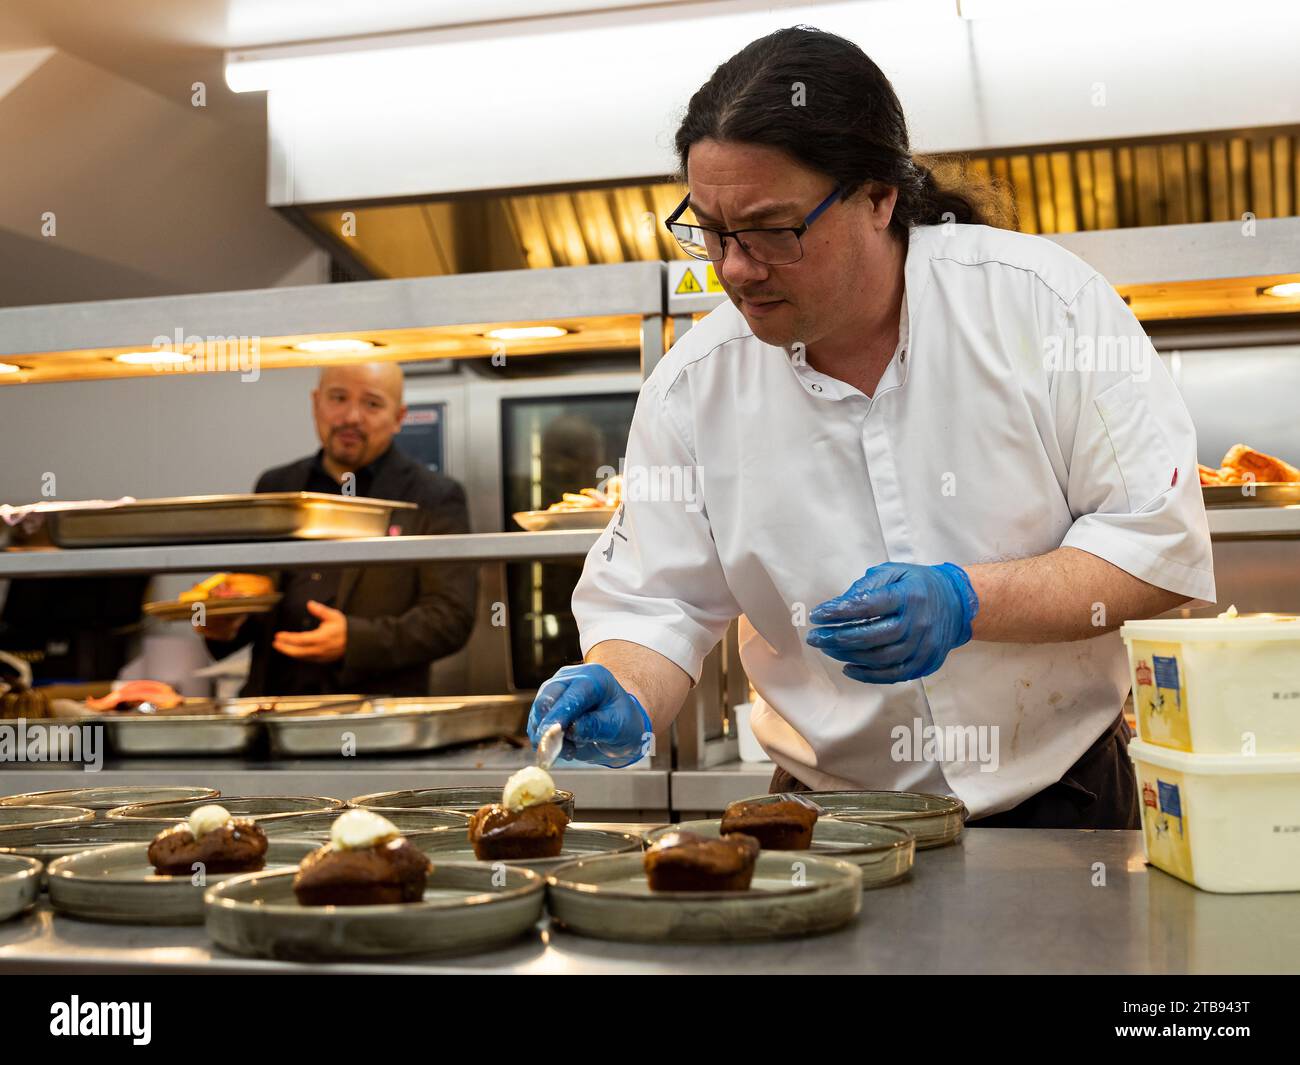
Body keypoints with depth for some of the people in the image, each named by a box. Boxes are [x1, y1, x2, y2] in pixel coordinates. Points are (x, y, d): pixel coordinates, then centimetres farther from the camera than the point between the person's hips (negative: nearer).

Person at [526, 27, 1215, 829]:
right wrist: (625, 704, -18)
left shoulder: (1042, 303, -7)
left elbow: (1160, 540, -7)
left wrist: (966, 602, -20)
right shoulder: (692, 387, -1)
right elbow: (652, 603, 3)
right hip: (832, 816, 3)